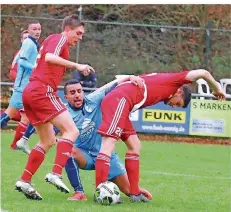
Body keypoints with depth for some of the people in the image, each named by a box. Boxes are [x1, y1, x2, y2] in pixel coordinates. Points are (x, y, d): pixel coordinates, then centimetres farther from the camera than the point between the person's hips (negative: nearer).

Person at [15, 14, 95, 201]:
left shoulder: (52, 40, 26)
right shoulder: (60, 39, -3)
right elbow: (50, 57, -22)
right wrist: (76, 66, -26)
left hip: (31, 92, 10)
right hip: (43, 92, -10)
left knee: (48, 141, 14)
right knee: (71, 131, -13)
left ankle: (25, 181, 9)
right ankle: (56, 174, -25)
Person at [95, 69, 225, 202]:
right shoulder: (174, 80, 10)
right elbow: (202, 73, 5)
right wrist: (216, 90, 19)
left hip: (115, 101, 9)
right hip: (119, 100, -9)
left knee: (134, 146, 14)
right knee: (109, 144, -15)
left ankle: (134, 193, 15)